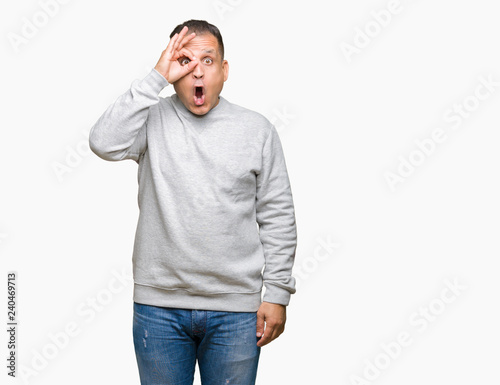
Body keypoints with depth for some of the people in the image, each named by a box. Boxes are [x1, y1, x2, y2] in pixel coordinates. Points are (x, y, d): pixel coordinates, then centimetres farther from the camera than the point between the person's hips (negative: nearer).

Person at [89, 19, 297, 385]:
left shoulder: (257, 129, 3)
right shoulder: (153, 119, 1)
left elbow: (277, 217, 3)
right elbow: (105, 143, -20)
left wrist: (278, 294, 0)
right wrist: (156, 78, -17)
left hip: (236, 310, 1)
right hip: (159, 305, 0)